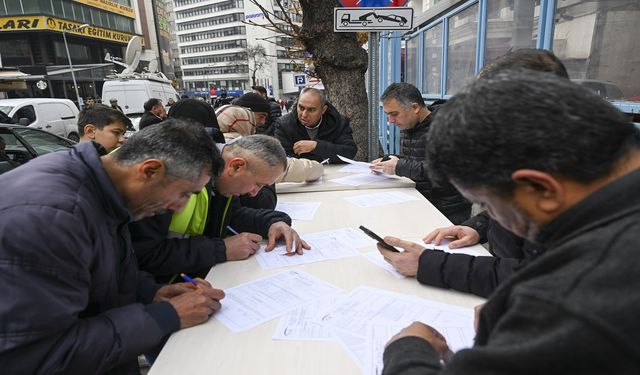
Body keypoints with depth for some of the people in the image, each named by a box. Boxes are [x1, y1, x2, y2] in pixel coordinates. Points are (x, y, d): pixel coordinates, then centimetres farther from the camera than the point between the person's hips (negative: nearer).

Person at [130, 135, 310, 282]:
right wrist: (222, 249, -26)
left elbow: (233, 212, 13)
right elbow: (144, 254, -29)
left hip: (200, 274, 7)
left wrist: (275, 222, -6)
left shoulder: (222, 179, -3)